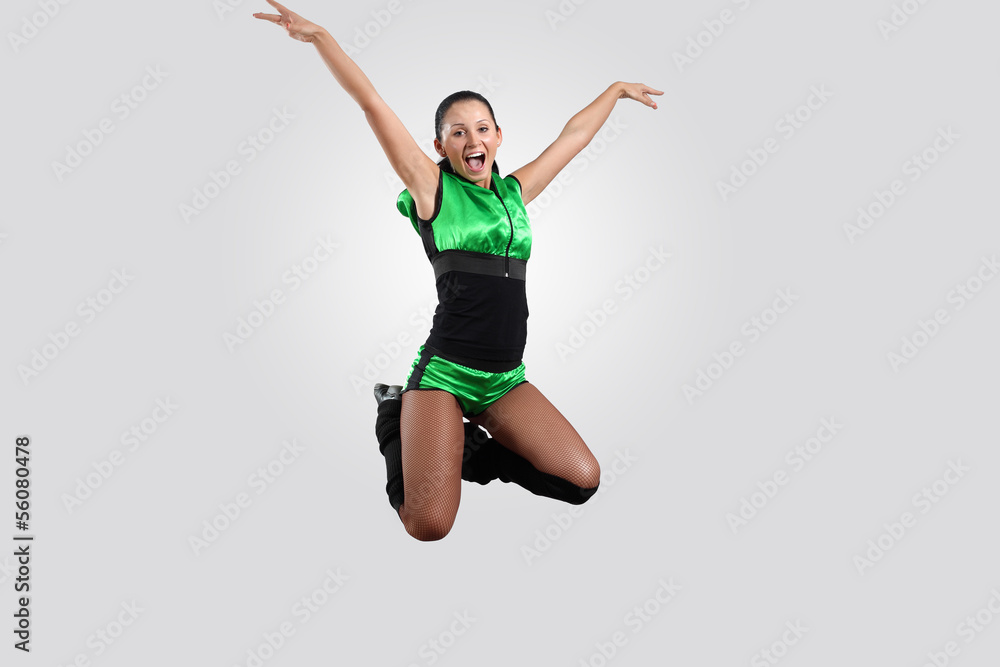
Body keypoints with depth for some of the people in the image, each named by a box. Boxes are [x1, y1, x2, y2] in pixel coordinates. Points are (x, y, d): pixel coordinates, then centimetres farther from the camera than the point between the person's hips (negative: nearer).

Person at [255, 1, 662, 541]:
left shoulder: (517, 191, 12)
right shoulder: (432, 188, 0)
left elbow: (575, 133, 24)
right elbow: (371, 103, -4)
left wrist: (616, 89, 35)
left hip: (504, 379, 5)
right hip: (444, 369, -5)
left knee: (583, 481, -9)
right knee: (430, 525, -18)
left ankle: (467, 448, 13)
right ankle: (398, 424, 13)